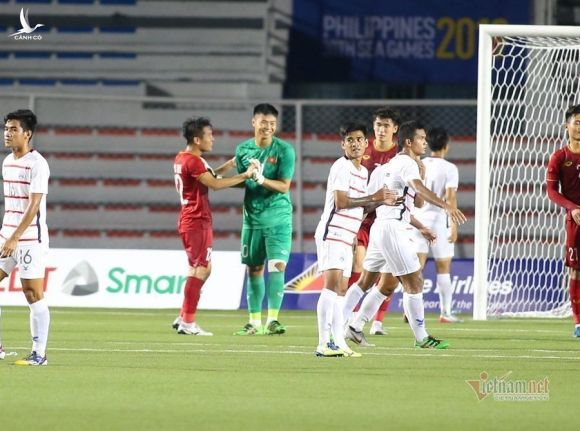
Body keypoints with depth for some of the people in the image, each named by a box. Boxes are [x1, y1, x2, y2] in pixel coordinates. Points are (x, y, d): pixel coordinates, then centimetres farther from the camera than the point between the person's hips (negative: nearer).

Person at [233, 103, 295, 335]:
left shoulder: (284, 150, -8)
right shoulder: (243, 149, 4)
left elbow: (284, 186, -13)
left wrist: (261, 179, -26)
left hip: (278, 217, -4)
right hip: (252, 217, 4)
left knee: (277, 266, -14)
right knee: (254, 269, 7)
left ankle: (272, 319, -15)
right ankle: (254, 321, 15)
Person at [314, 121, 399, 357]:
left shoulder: (363, 171, 19)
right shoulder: (342, 167, -10)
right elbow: (341, 202, -18)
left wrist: (382, 201, 11)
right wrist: (373, 197, -15)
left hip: (346, 238, 10)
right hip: (332, 233, -10)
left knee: (341, 290, 9)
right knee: (332, 285, -18)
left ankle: (339, 342, 11)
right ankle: (324, 343, -23)